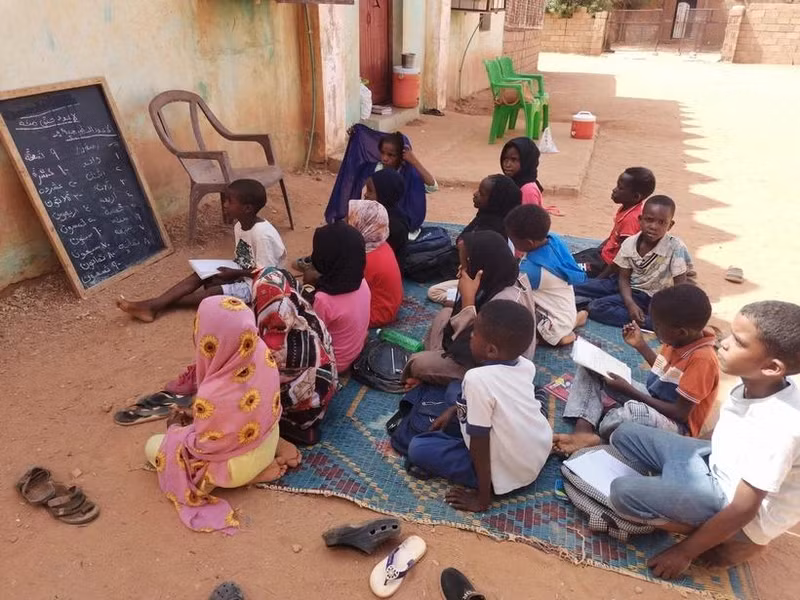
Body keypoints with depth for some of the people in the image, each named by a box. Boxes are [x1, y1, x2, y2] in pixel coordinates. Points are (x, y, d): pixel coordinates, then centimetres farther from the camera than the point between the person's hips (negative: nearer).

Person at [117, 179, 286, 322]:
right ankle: (153, 304, -16)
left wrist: (234, 273, -19)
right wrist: (229, 269, -5)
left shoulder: (262, 233, -26)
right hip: (242, 274, 9)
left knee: (214, 292, -24)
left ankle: (159, 305, -15)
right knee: (200, 275, -7)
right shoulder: (240, 226, 3)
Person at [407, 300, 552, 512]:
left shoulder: (478, 378, -29)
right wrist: (453, 410, 17)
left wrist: (482, 499, -12)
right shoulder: (525, 365, -7)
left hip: (508, 474, -7)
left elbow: (480, 444, -23)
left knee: (417, 448, -1)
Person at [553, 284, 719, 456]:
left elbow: (680, 413, -24)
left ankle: (596, 431, -13)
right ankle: (583, 432, -20)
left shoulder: (702, 359, -27)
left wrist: (629, 391, -21)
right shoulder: (679, 339, -3)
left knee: (631, 412, -46)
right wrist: (640, 345, 9)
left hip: (675, 425, -9)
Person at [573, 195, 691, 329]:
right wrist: (630, 304, -23)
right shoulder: (629, 243, -10)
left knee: (599, 307, -31)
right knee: (573, 288, -9)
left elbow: (680, 286, -18)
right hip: (625, 286, 6)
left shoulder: (676, 247, -22)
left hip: (646, 295, -6)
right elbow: (624, 278, -6)